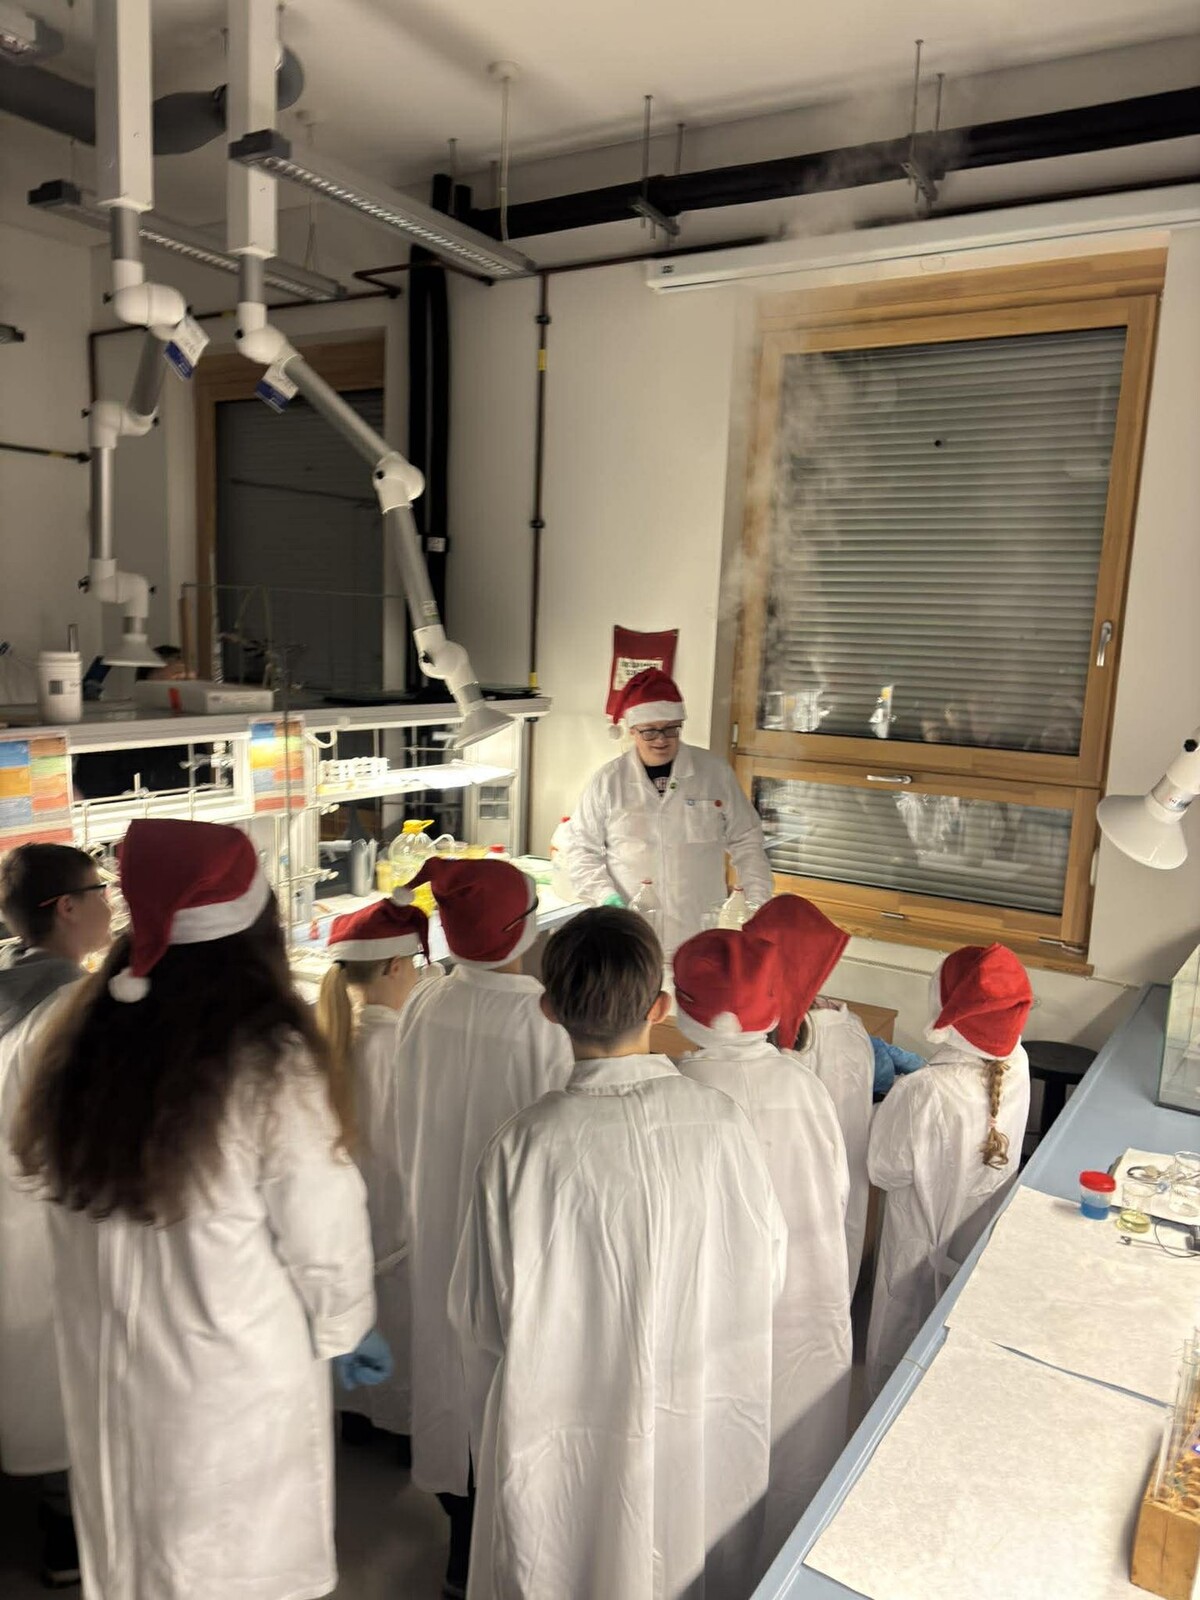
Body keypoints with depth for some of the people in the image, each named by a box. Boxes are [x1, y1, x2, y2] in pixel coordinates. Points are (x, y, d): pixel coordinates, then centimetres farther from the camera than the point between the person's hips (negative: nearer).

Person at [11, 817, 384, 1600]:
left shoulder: (82, 1040, -11)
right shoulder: (268, 1062, -26)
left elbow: (49, 1176, 1)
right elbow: (321, 1232, -17)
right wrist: (347, 1327, 3)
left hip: (108, 1368, 5)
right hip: (237, 1378, -5)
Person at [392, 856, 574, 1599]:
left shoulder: (424, 1007, -13)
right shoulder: (546, 1022, -28)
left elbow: (407, 1127, 0)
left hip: (437, 1217, 5)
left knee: (448, 1349, 24)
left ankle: (456, 1498, 47)